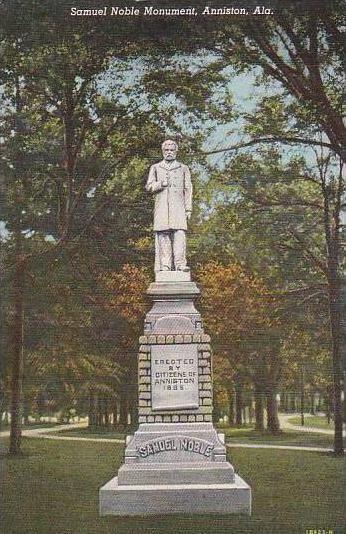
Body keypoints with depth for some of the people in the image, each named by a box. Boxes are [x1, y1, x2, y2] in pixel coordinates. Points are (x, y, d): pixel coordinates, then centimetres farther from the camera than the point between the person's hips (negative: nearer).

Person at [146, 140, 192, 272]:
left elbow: (188, 190, 13)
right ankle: (165, 265, -10)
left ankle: (180, 264, -21)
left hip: (178, 206, 0)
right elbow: (148, 186, 12)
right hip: (161, 206, 1)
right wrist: (161, 184, -7)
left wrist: (188, 209, 3)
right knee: (163, 234, -9)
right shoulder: (155, 168, 20)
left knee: (180, 234, -15)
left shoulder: (183, 168, 19)